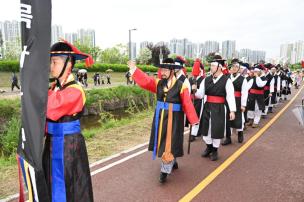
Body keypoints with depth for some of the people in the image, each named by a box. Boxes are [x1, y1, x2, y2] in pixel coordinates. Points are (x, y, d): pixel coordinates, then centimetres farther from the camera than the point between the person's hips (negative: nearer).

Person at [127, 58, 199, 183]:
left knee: (170, 143, -1)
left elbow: (187, 104, -11)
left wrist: (193, 120, -12)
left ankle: (165, 171, 11)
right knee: (162, 141, 17)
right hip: (160, 117, 5)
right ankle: (173, 161, 41)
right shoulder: (158, 83, 3)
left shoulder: (180, 86, -10)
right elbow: (145, 81, -10)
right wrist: (134, 69, -20)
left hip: (174, 119, -5)